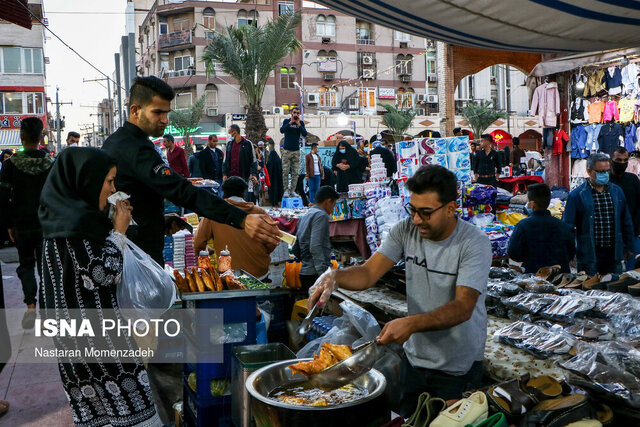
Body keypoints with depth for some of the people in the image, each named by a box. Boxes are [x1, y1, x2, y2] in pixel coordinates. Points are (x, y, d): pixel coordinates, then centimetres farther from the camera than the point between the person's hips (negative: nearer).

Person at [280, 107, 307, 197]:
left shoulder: (301, 122, 7)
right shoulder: (286, 121, 4)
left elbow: (305, 134, -6)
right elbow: (281, 130, -13)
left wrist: (298, 124, -10)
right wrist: (291, 122, -13)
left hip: (296, 151, 2)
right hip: (286, 150, -2)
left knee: (295, 172, 0)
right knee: (285, 172, -5)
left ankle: (292, 190, 7)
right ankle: (286, 190, 1)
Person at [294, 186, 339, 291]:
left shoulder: (304, 218, 20)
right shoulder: (321, 215, -8)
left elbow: (295, 249, 23)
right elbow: (315, 247, -20)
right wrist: (324, 273, -24)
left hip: (304, 273, 9)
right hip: (315, 274, -9)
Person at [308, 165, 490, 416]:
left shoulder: (474, 243, -21)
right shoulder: (406, 231, -8)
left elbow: (463, 308, -29)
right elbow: (369, 273, -13)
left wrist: (411, 324, -43)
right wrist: (334, 277, -34)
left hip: (459, 368, -4)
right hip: (415, 358, 4)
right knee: (408, 419, 20)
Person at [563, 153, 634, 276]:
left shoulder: (617, 191, 9)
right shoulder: (577, 195, -5)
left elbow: (626, 222, 16)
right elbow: (568, 225, -5)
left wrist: (629, 247, 15)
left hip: (613, 253, 4)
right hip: (588, 255, -4)